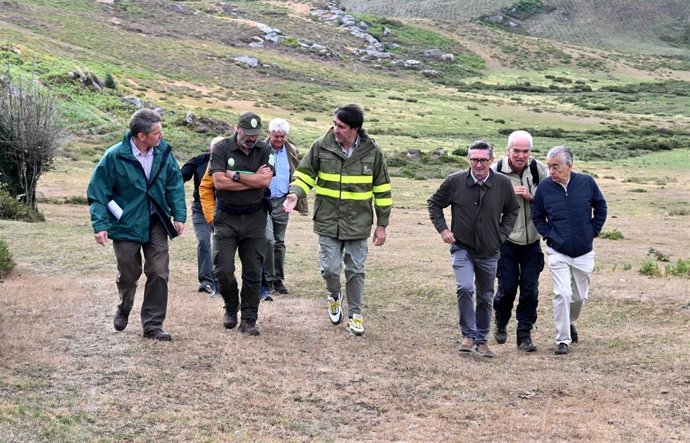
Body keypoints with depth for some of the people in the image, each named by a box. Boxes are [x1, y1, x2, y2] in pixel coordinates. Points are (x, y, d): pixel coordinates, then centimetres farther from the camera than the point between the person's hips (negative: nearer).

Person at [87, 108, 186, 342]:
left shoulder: (163, 152, -5)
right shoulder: (115, 156, -16)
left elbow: (175, 185, 5)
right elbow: (98, 191, -11)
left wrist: (179, 215, -3)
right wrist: (100, 225, -17)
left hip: (156, 224, 3)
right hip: (126, 225, -3)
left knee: (159, 274, -1)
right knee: (128, 274, 12)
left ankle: (153, 324, 10)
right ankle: (124, 309, 42)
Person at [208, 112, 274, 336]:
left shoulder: (264, 151, 1)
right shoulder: (221, 148, -5)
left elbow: (265, 180, -13)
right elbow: (219, 182, -16)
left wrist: (234, 175, -13)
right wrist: (253, 179, -12)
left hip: (254, 219, 1)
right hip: (226, 218, -1)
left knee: (253, 271, 3)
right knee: (223, 269, -3)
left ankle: (249, 318, 13)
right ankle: (231, 308, 22)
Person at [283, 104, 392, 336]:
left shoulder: (372, 151, -6)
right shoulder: (321, 146, -7)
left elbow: (382, 190, 2)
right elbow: (305, 173, 5)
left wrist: (382, 224, 4)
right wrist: (295, 193, -17)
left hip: (358, 224, 0)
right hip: (328, 221, 0)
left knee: (355, 271, 8)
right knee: (330, 268, -1)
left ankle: (355, 314, 24)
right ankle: (334, 296, 32)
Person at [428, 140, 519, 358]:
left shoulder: (503, 183, -7)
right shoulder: (455, 181, -11)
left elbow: (512, 211, 12)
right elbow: (434, 203, 6)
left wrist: (501, 235, 2)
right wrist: (442, 229, -3)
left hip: (489, 252, 2)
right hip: (462, 248, -2)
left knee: (486, 298, 11)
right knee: (464, 288, -22)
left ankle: (481, 340, 27)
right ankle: (468, 335, -8)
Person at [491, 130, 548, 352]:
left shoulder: (539, 170, -3)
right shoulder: (496, 171, -8)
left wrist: (531, 196, -15)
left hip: (532, 240, 2)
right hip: (506, 239, -2)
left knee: (530, 288, 0)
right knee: (507, 286, -1)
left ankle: (524, 334, 12)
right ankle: (501, 324, 28)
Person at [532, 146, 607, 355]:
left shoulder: (586, 182, -8)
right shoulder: (544, 187, -9)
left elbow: (601, 208, 8)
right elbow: (537, 217, 6)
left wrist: (593, 231, 2)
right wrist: (549, 235, -5)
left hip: (584, 252, 2)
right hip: (557, 252, -2)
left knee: (580, 296, 15)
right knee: (562, 294, -14)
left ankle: (570, 322, 44)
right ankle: (562, 340, -4)